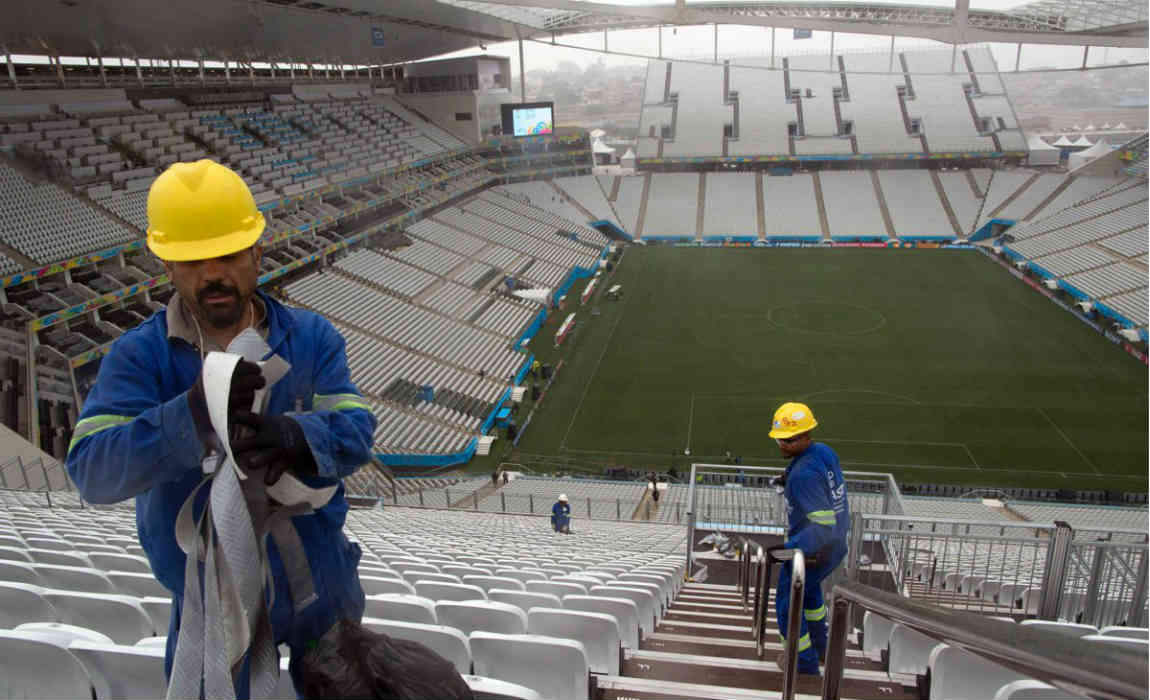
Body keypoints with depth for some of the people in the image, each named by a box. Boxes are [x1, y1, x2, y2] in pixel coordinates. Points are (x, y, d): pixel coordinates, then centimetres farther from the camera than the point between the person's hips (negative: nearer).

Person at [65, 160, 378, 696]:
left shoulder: (313, 337, -9)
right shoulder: (138, 356, -13)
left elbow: (355, 433, -19)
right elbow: (92, 471, -24)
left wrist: (295, 436, -42)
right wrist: (191, 414, -42)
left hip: (321, 579, 2)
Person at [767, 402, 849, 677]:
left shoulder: (804, 474, -32)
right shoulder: (825, 452, -6)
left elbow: (823, 527, -34)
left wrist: (787, 548, -31)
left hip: (813, 551, -9)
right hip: (836, 544, 9)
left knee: (787, 602, 14)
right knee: (809, 589, 34)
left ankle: (804, 662, 30)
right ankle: (819, 644, 52)